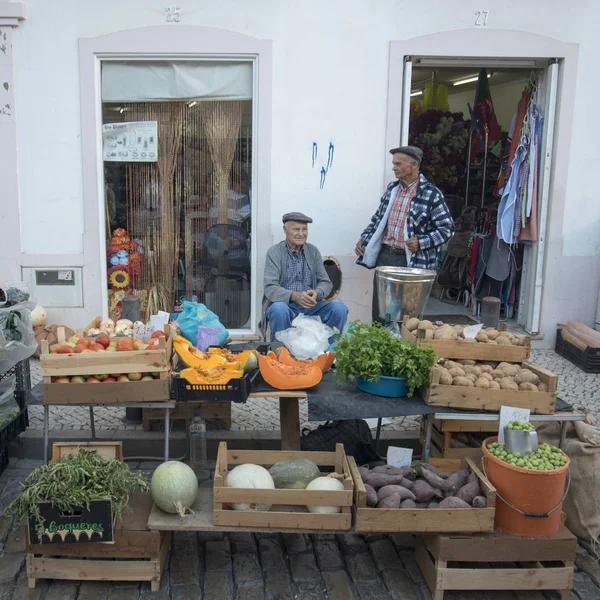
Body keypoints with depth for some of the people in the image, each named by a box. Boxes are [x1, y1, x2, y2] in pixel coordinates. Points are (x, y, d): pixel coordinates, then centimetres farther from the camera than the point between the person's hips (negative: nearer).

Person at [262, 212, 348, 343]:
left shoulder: (313, 251, 8)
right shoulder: (274, 252, -5)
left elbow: (326, 282, 6)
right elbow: (270, 288, -15)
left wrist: (317, 293, -19)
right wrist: (294, 296, -33)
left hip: (310, 306, 4)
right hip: (285, 304, -3)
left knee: (340, 309, -20)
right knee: (279, 309, -36)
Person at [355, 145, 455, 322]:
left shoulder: (431, 194, -7)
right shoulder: (392, 189, 12)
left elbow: (447, 228, -7)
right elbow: (378, 220, 21)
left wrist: (421, 242, -20)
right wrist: (364, 239, 8)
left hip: (411, 261, -5)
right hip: (384, 256, 6)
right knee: (379, 314, 9)